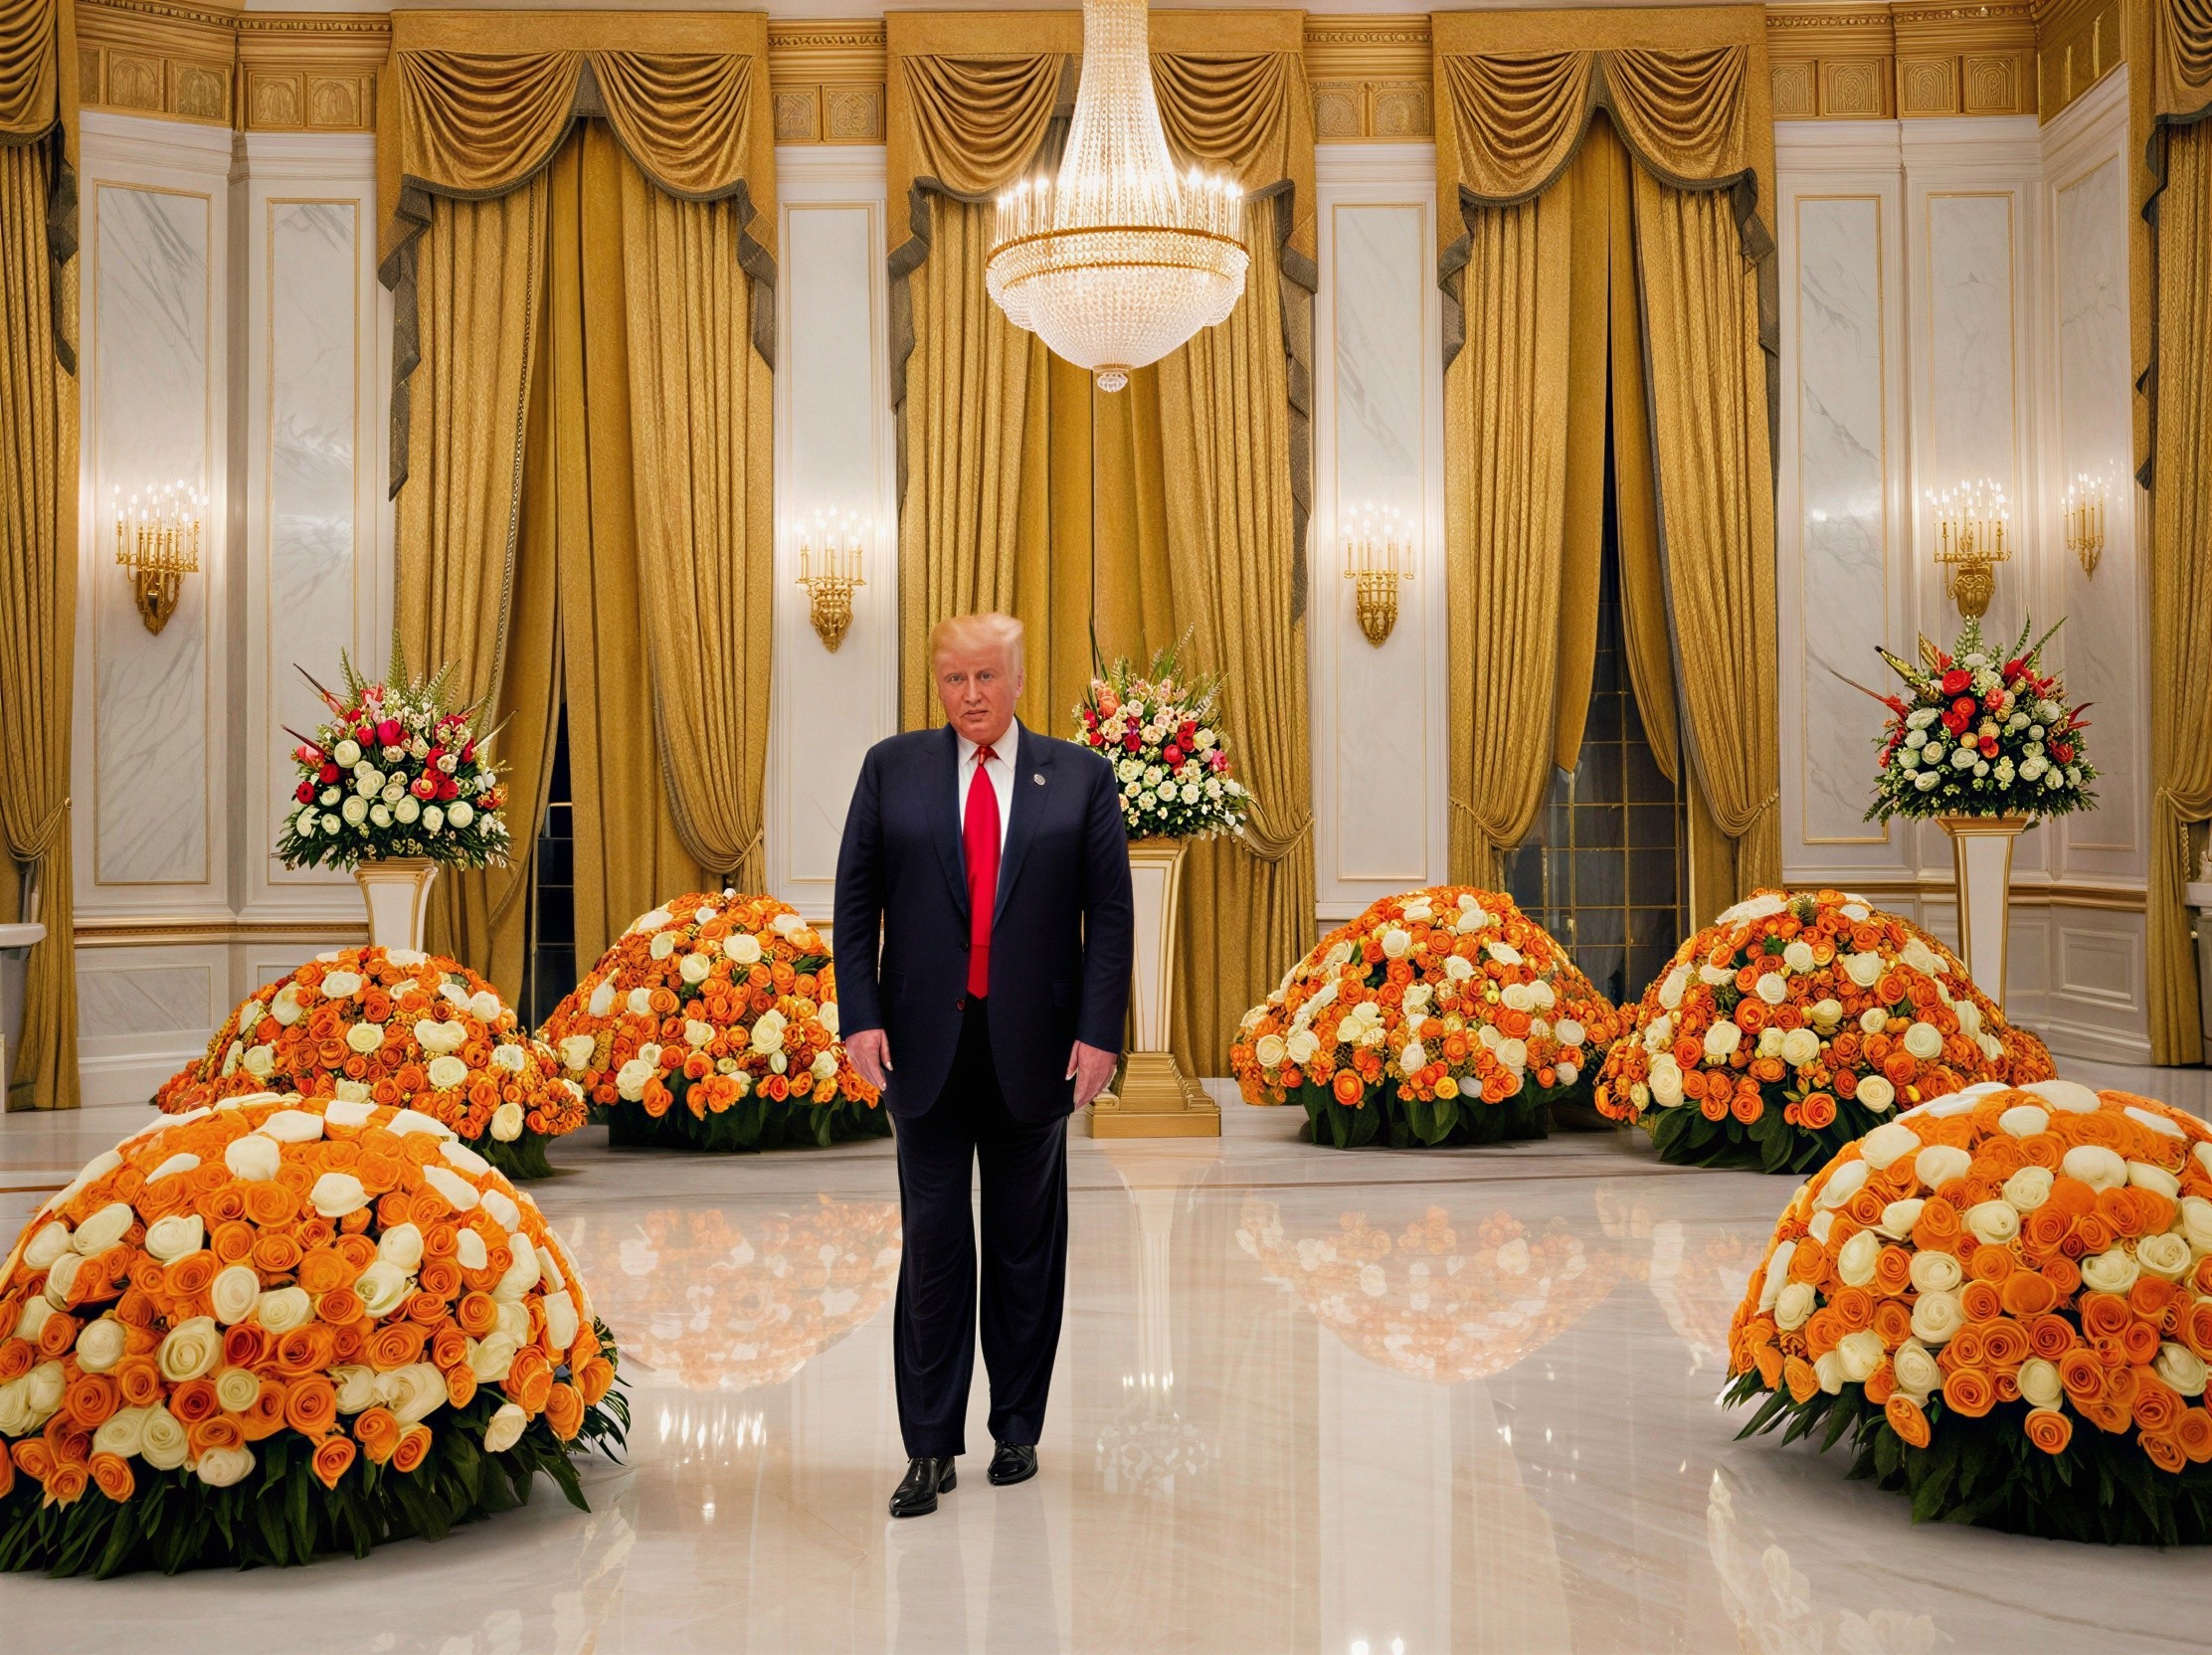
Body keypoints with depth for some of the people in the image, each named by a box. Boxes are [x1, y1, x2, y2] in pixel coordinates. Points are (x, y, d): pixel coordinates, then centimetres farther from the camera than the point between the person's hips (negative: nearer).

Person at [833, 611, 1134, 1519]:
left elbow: (1109, 912, 1)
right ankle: (930, 1447, 8)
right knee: (932, 1240, 2)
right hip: (928, 1039, 0)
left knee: (1026, 1242, 10)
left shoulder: (1080, 776, 4)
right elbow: (857, 898, 3)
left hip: (1033, 1044, 0)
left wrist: (1100, 1030, -8)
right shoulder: (892, 768, 5)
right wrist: (861, 1016, -6)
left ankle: (1018, 1429, 22)